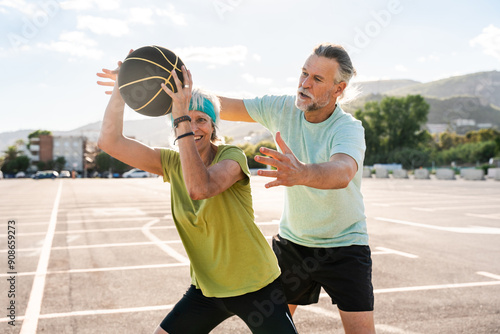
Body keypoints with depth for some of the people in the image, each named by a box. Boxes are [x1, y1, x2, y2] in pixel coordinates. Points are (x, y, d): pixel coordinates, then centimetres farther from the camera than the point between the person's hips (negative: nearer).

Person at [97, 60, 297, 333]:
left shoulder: (231, 156, -17)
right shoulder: (172, 163, -2)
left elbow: (200, 188, -38)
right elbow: (110, 141, -9)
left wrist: (183, 117, -38)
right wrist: (121, 86, -14)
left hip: (256, 288, -4)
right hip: (206, 288, 5)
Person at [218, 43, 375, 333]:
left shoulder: (349, 129, -24)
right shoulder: (282, 108, -9)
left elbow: (342, 173, -46)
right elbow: (223, 106, -5)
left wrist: (301, 173, -67)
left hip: (344, 244, -3)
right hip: (291, 241, 4)